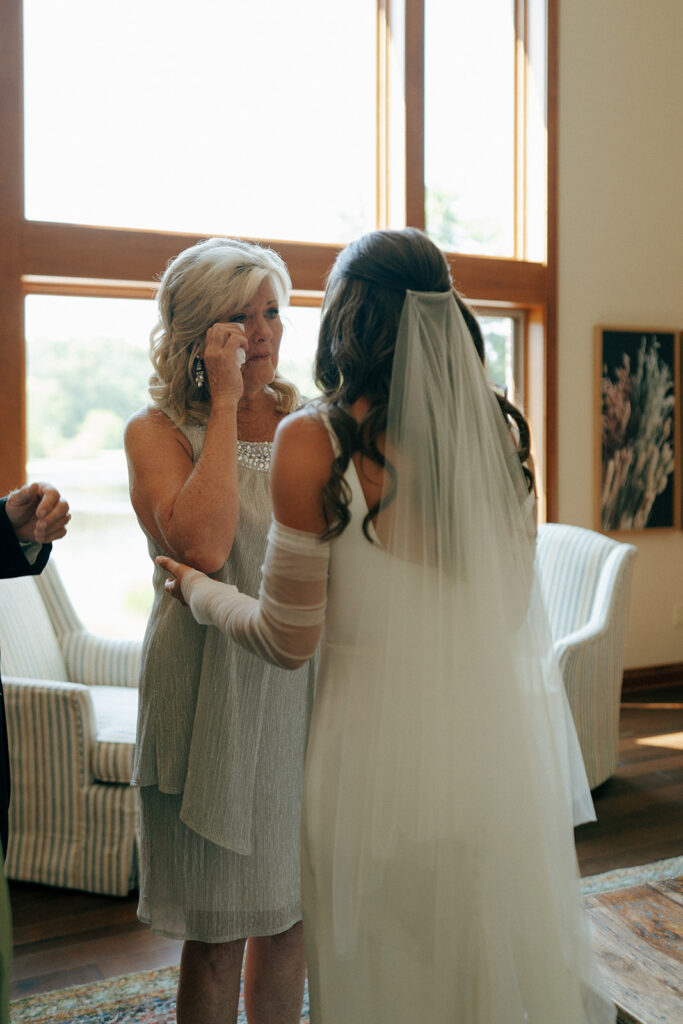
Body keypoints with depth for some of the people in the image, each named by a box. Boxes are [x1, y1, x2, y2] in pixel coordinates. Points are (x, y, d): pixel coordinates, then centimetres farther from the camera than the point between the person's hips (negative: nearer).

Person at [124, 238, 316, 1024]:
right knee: (218, 934, 7)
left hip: (304, 684, 5)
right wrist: (224, 403, -18)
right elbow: (203, 544, -23)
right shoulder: (157, 429, -4)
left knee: (289, 913, 17)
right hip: (215, 695, -4)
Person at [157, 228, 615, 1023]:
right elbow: (513, 607, 9)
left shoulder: (313, 441, -15)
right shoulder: (501, 430, -1)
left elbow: (288, 639, -8)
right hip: (495, 738, 5)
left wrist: (196, 588, 9)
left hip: (382, 749, -4)